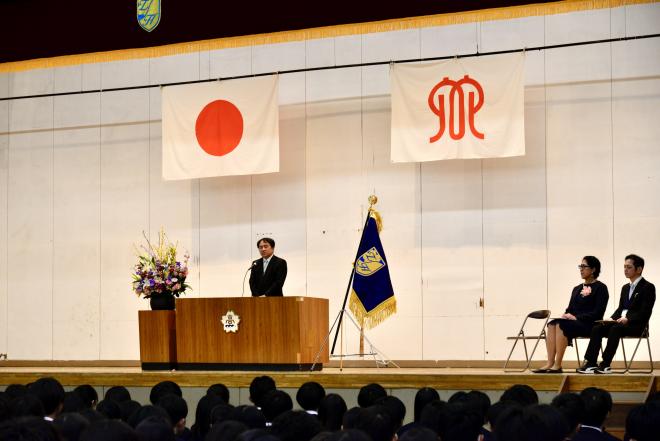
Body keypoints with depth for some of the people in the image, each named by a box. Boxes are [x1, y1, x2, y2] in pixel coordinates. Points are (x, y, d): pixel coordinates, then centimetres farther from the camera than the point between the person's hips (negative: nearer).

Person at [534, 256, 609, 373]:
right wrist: (567, 315, -3)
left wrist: (576, 317, -17)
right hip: (573, 322, 7)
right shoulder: (577, 289, 23)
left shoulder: (600, 288, 0)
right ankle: (550, 363, -34)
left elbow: (598, 312, -10)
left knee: (561, 325, -31)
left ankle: (557, 365, -32)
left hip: (589, 324, -7)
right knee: (552, 324, -24)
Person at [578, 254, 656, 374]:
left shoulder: (648, 287, -3)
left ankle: (606, 365, -34)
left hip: (636, 325, -7)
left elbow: (645, 312, -12)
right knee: (597, 328, -17)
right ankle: (590, 363, -26)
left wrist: (627, 319, -24)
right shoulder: (625, 288, 23)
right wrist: (612, 318, -1)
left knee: (615, 328, -36)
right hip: (621, 321, 7)